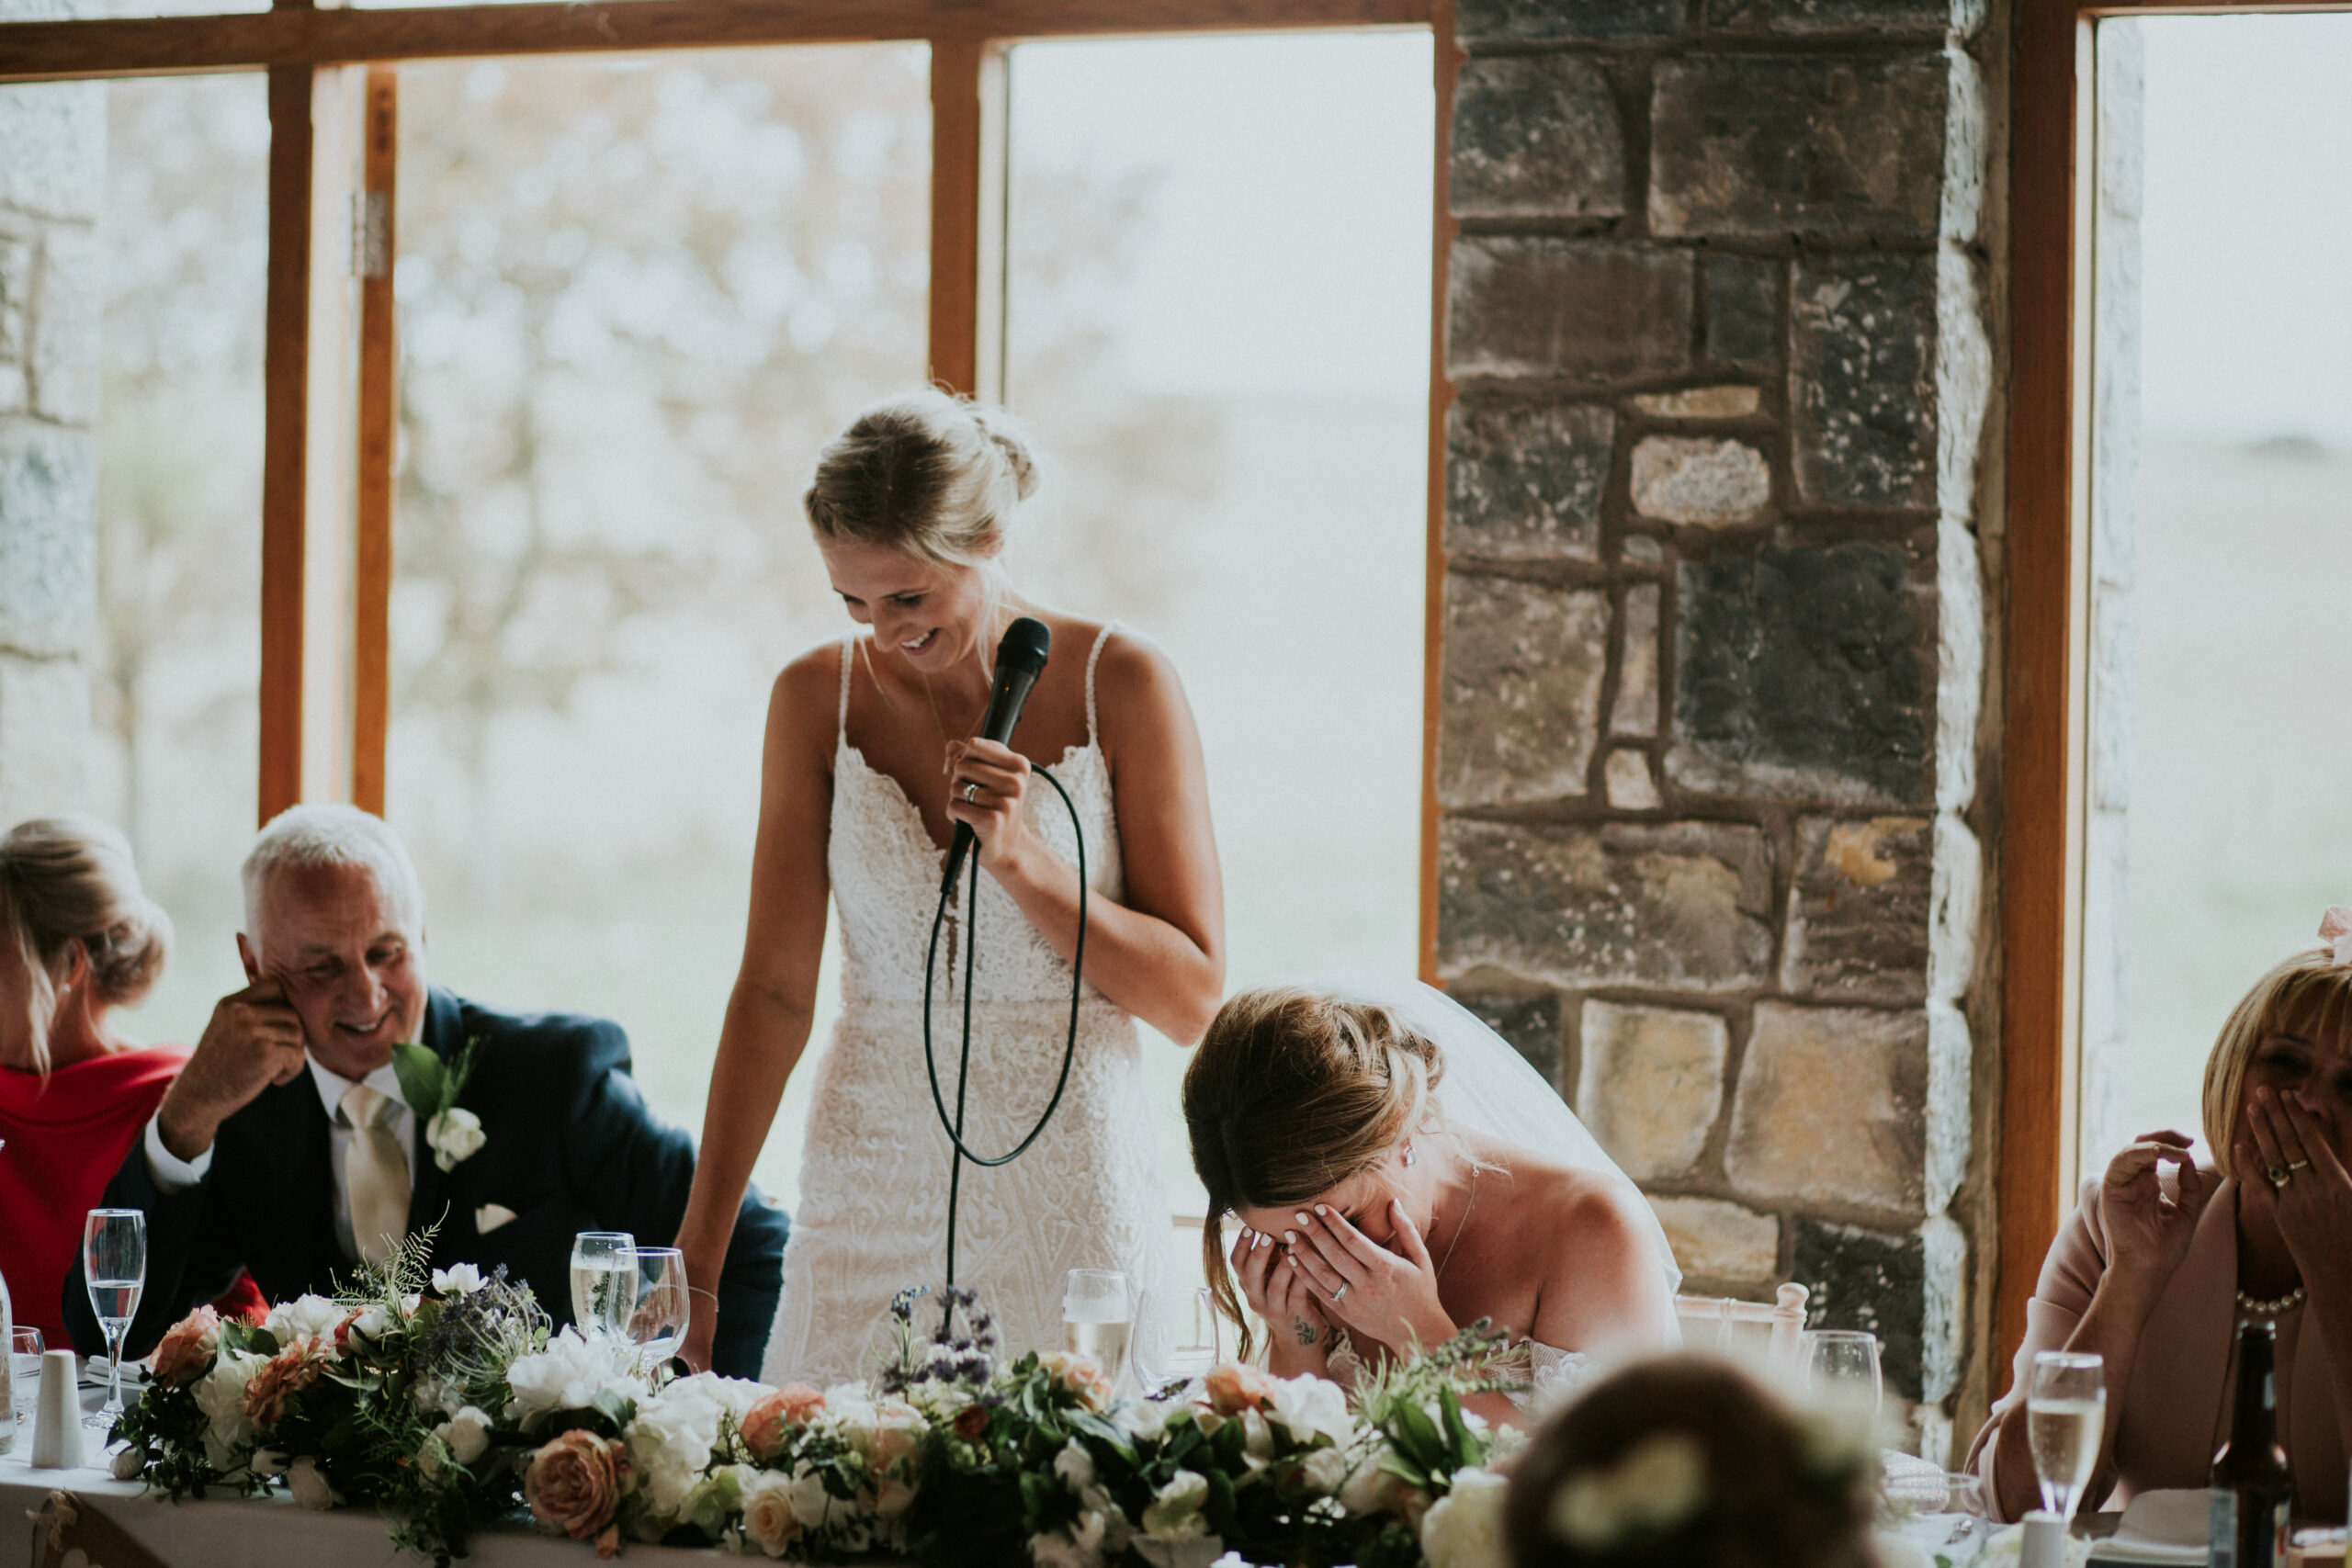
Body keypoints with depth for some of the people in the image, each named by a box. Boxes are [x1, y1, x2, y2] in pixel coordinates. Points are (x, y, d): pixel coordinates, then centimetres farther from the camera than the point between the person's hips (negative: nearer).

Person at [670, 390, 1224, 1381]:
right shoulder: (818, 698, 3)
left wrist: (1020, 859, -16)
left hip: (1071, 1201, -2)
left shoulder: (1122, 686, -4)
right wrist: (694, 1261, -3)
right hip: (869, 1202, 2)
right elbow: (774, 992, 2)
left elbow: (1193, 999, -3)